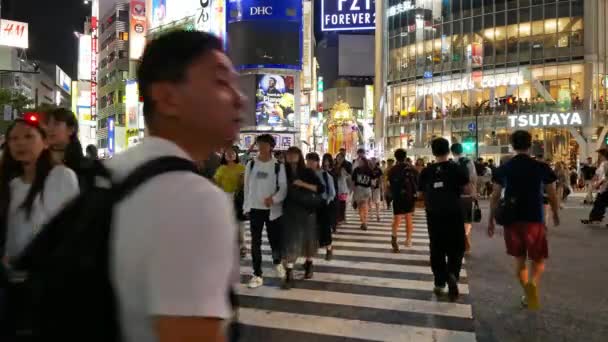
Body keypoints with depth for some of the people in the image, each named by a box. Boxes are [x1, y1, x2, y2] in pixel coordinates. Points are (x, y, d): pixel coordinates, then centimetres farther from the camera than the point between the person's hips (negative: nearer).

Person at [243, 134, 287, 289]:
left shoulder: (278, 166, -4)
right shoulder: (251, 164, 5)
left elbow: (284, 187, -8)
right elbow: (247, 186, 9)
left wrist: (274, 198, -26)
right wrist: (246, 205, 8)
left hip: (273, 209, -2)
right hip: (255, 208, 2)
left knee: (275, 239, 9)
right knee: (255, 242, 4)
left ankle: (277, 262, 39)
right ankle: (257, 275, 13)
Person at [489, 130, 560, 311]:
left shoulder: (503, 168, 0)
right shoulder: (542, 167, -4)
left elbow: (495, 197, 2)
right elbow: (552, 195, 4)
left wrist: (491, 220, 10)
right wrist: (555, 214, 22)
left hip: (512, 219, 2)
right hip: (535, 219, -2)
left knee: (519, 259, 17)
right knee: (538, 259, 7)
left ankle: (527, 294, 24)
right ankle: (533, 283, -22)